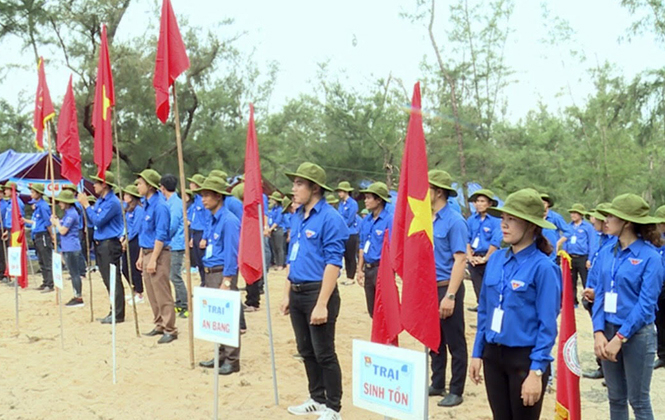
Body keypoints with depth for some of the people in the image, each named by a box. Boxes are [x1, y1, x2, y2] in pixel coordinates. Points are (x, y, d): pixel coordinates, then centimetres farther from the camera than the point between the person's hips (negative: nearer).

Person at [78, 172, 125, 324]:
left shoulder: (112, 202, -14)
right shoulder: (100, 201, 14)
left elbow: (98, 220, -20)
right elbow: (91, 222, 15)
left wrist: (86, 205, -12)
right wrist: (84, 204, 6)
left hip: (110, 244, -10)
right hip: (100, 243, 10)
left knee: (113, 280, -6)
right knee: (107, 280, 13)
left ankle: (118, 314, -3)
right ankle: (115, 310, 20)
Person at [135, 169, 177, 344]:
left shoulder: (159, 206, -15)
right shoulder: (147, 204, 13)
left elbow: (160, 236, -19)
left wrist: (153, 259, -20)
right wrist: (141, 256, 17)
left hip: (158, 253, -9)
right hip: (147, 252, 9)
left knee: (162, 294, -6)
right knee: (152, 294, 14)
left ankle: (170, 330, -2)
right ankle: (160, 325, 23)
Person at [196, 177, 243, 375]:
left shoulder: (228, 220, -15)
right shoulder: (214, 220, 13)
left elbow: (232, 254, -18)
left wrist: (227, 280, -20)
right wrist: (208, 276, 17)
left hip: (223, 273, -9)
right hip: (211, 273, 9)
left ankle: (232, 360, 3)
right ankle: (222, 356, 24)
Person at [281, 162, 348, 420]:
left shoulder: (329, 218, -14)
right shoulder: (297, 217, 11)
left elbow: (333, 263, -18)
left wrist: (322, 304, -22)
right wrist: (287, 294, 15)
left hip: (317, 292, -8)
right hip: (297, 293, 8)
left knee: (324, 354, 1)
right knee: (306, 351, 17)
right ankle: (317, 399, 31)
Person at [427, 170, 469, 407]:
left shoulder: (454, 221, -15)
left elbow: (460, 260, -18)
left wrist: (450, 296, -23)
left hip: (446, 289, -7)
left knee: (455, 343, 4)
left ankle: (456, 391, 13)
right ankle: (437, 385, 29)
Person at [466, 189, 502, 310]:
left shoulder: (495, 220, -7)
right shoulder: (471, 220, 8)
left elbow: (495, 242, -12)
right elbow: (466, 240, 8)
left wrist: (485, 258, -13)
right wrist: (470, 257, -4)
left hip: (489, 258, -5)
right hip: (474, 258, 5)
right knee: (477, 284, 8)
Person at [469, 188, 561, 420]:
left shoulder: (542, 267, -15)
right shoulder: (496, 259, 3)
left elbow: (547, 325, -15)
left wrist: (536, 371, -18)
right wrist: (478, 353, 9)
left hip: (525, 358, -6)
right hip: (493, 355, 6)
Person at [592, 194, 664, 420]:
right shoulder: (606, 254, 3)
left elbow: (646, 304, -15)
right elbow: (600, 295, 3)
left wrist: (619, 338, -18)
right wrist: (599, 333, -9)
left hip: (637, 334, -5)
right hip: (609, 330, 5)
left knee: (639, 401, 5)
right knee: (615, 398, 14)